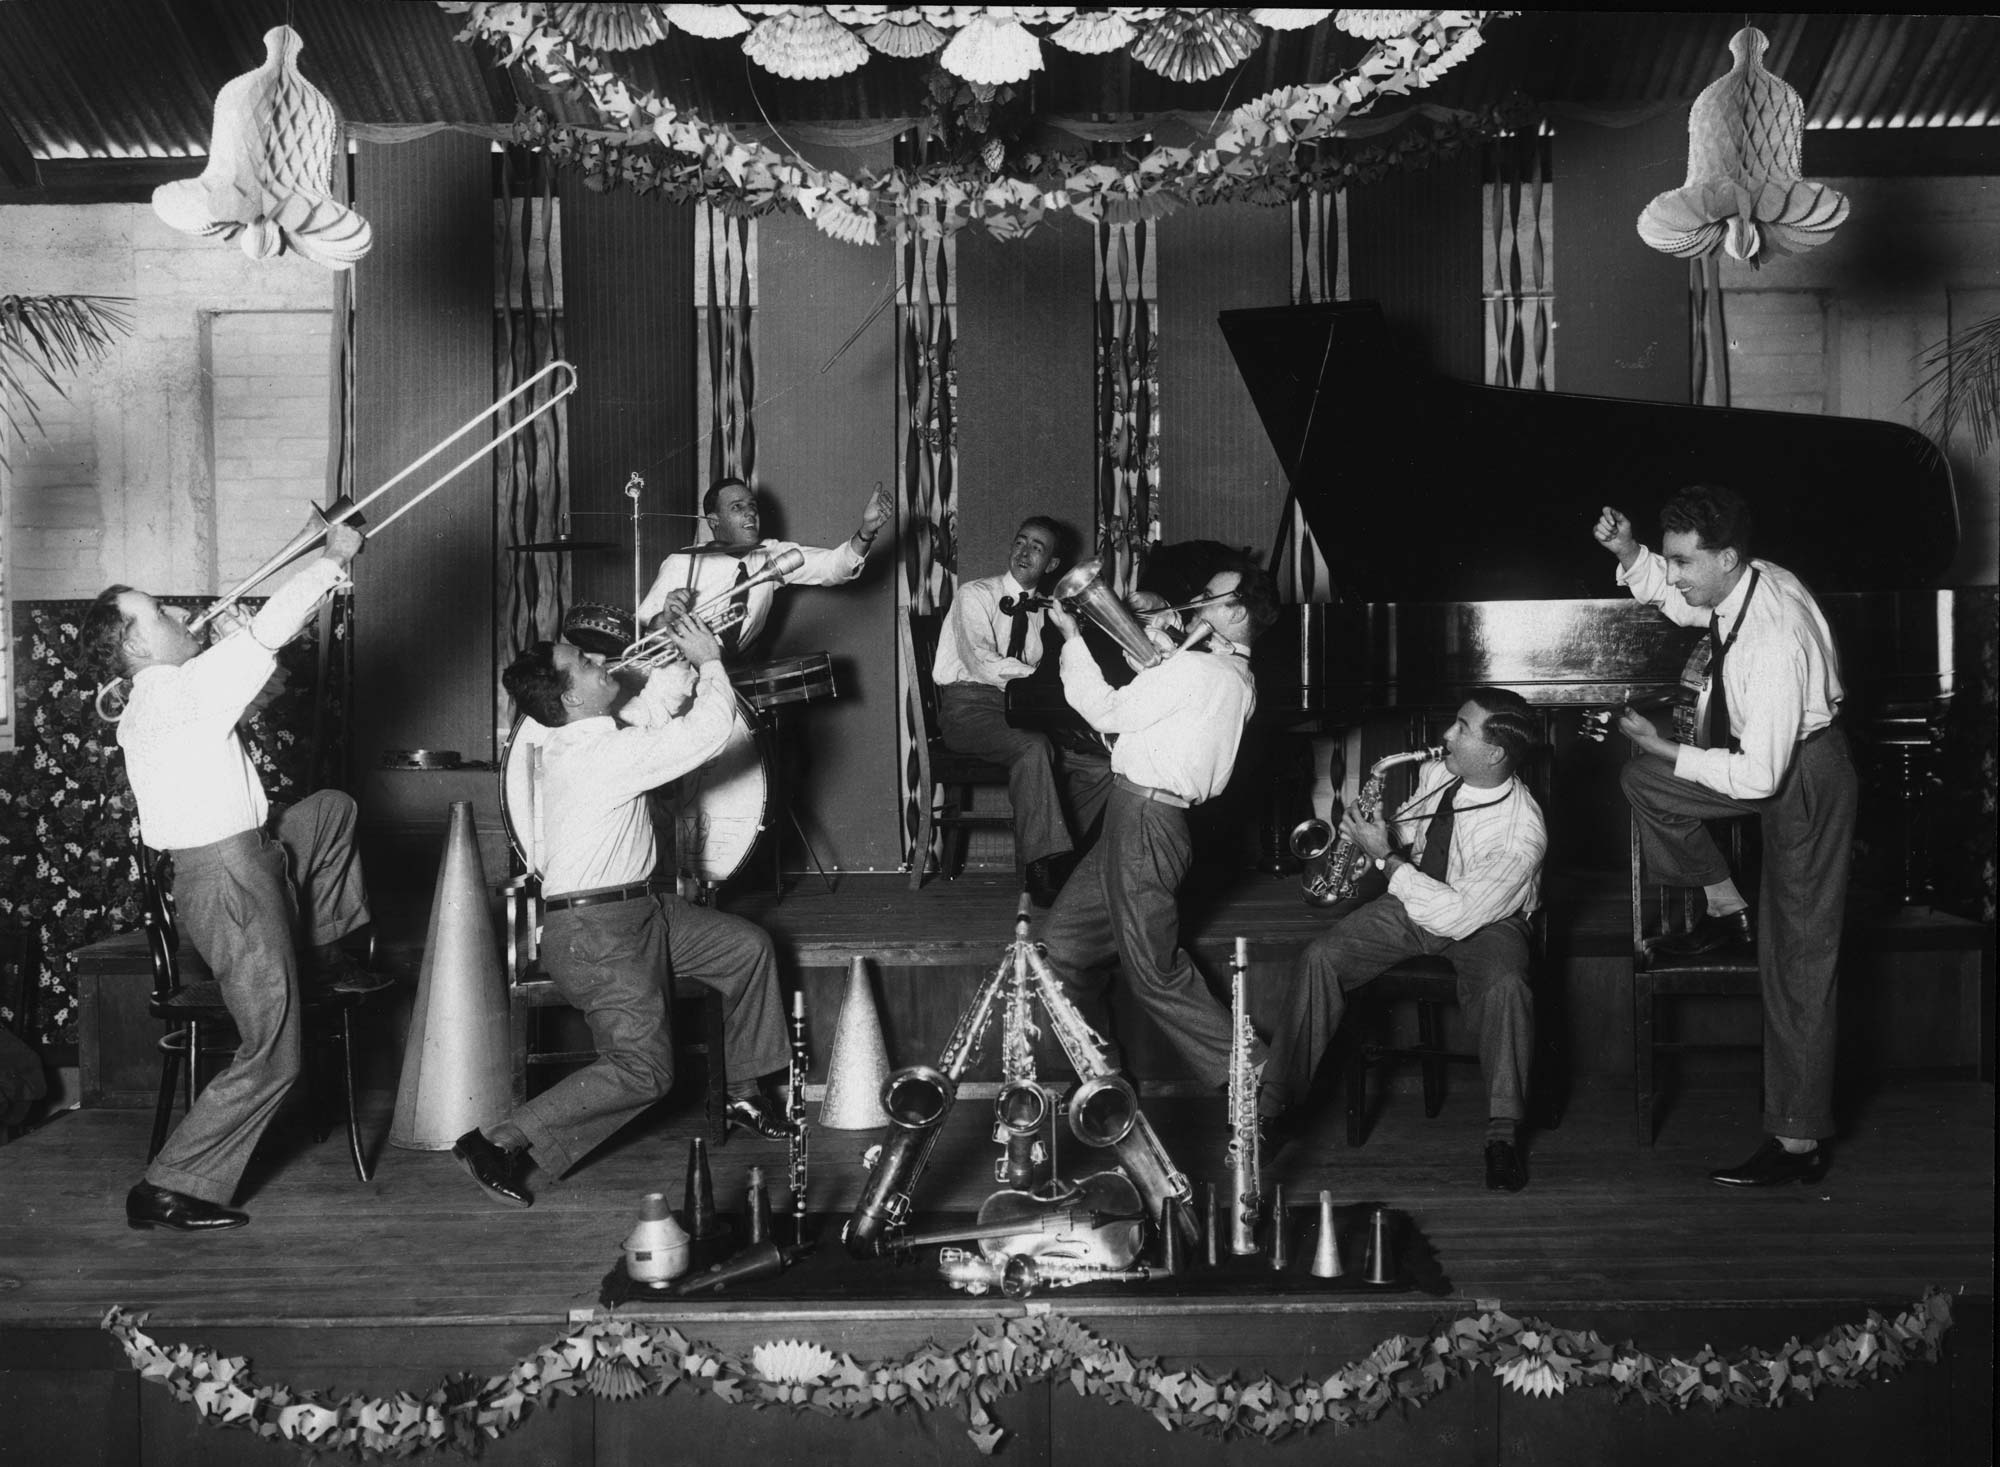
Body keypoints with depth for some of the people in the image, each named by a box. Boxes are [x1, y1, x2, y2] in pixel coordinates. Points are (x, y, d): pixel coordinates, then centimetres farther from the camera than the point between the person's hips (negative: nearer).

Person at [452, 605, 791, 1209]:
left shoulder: (581, 739, 7)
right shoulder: (606, 755, -24)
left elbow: (657, 708, 23)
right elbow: (709, 731, -19)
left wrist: (683, 657, 11)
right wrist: (710, 661, -5)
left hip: (639, 908, 10)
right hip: (596, 932, -10)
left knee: (747, 946, 14)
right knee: (643, 1070, -12)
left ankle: (743, 1092, 26)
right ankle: (500, 1141, -8)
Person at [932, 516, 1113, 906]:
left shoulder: (1041, 609, 17)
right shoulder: (975, 596, -2)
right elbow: (984, 664, -18)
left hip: (1019, 711, 6)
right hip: (969, 706, -6)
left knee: (1101, 764, -13)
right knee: (1033, 747, -36)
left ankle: (1059, 857, -4)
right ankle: (1045, 866, -34)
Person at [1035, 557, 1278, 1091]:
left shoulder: (1199, 671, -17)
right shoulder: (1238, 679, 14)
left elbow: (1106, 712, -11)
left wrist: (1072, 637, -3)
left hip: (1145, 821, -10)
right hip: (1136, 819, 10)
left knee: (1155, 971, -4)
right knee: (1065, 934, 17)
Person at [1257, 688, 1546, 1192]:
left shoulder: (1522, 830, -27)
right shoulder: (1436, 774, -9)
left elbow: (1459, 916, -29)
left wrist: (1387, 858, -27)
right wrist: (1377, 836, -12)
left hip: (1480, 922, -5)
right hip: (1411, 901, 5)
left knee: (1505, 985, -37)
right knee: (1319, 958, -15)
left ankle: (1503, 1135, -19)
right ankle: (1277, 1108, -8)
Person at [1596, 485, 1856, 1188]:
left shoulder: (1775, 641, -35)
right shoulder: (1742, 583, -9)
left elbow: (1760, 776, -33)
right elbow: (1669, 596, 14)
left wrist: (1663, 747, -23)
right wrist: (1627, 550, -5)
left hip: (1805, 779, -9)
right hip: (1767, 753, 9)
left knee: (1797, 961, -4)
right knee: (1644, 782, 4)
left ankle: (1799, 1142, 2)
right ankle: (1728, 911, 15)